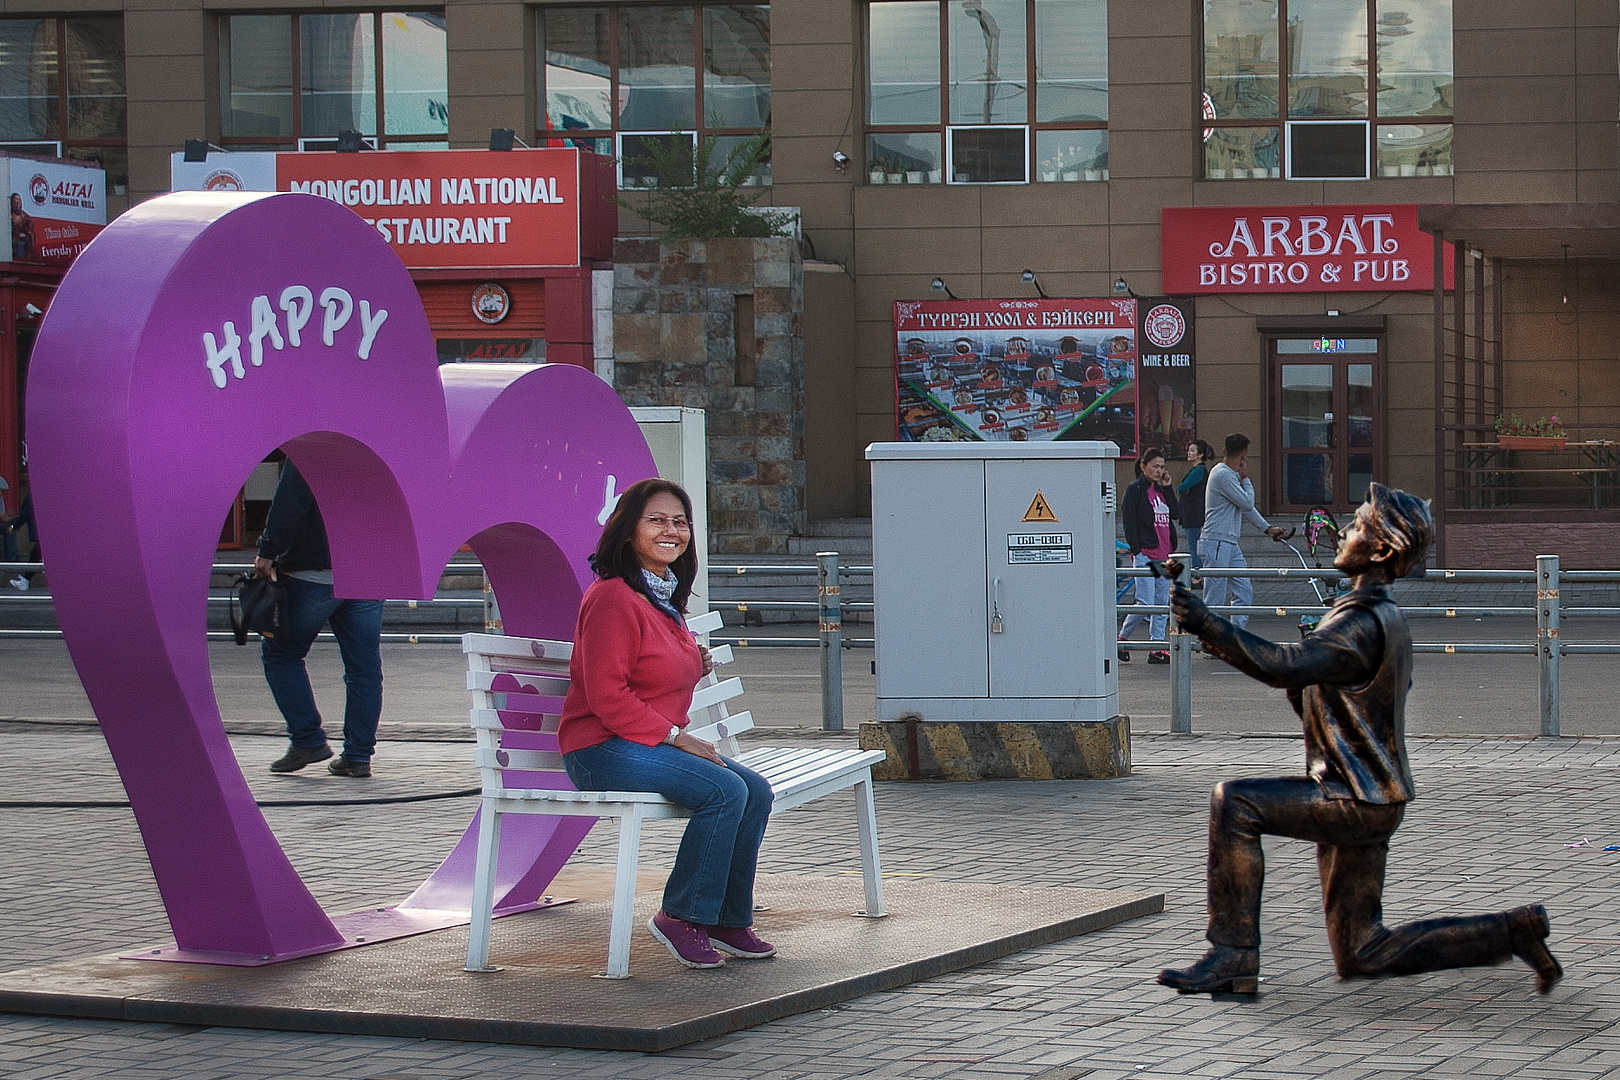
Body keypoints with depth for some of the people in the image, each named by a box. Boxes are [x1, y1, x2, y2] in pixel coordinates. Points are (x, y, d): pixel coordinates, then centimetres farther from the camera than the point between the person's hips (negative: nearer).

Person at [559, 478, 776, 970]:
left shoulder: (665, 597, 16)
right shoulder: (613, 598, -16)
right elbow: (607, 696, -20)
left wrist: (694, 666, 8)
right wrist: (675, 736, -19)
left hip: (656, 741, 10)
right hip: (604, 750, -10)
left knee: (756, 790, -5)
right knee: (725, 791, -25)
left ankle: (729, 919, 3)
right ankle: (680, 916, -14)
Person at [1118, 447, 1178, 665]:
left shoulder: (1160, 489, 15)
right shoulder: (1135, 489, -5)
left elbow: (1175, 513, 8)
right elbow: (1129, 521, -9)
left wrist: (1168, 487, 3)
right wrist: (1136, 550, -15)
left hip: (1163, 554, 7)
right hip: (1145, 553, -7)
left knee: (1163, 603, 5)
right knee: (1145, 603, -11)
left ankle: (1157, 648, 8)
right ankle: (1122, 638, 8)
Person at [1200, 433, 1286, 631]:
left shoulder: (1232, 474, 16)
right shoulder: (1223, 475, -16)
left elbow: (1246, 506, 26)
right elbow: (1247, 503, -15)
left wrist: (1267, 527, 27)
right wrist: (1246, 479, -1)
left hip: (1230, 545, 10)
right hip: (1216, 543, -10)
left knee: (1244, 591, 9)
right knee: (1214, 600, -7)